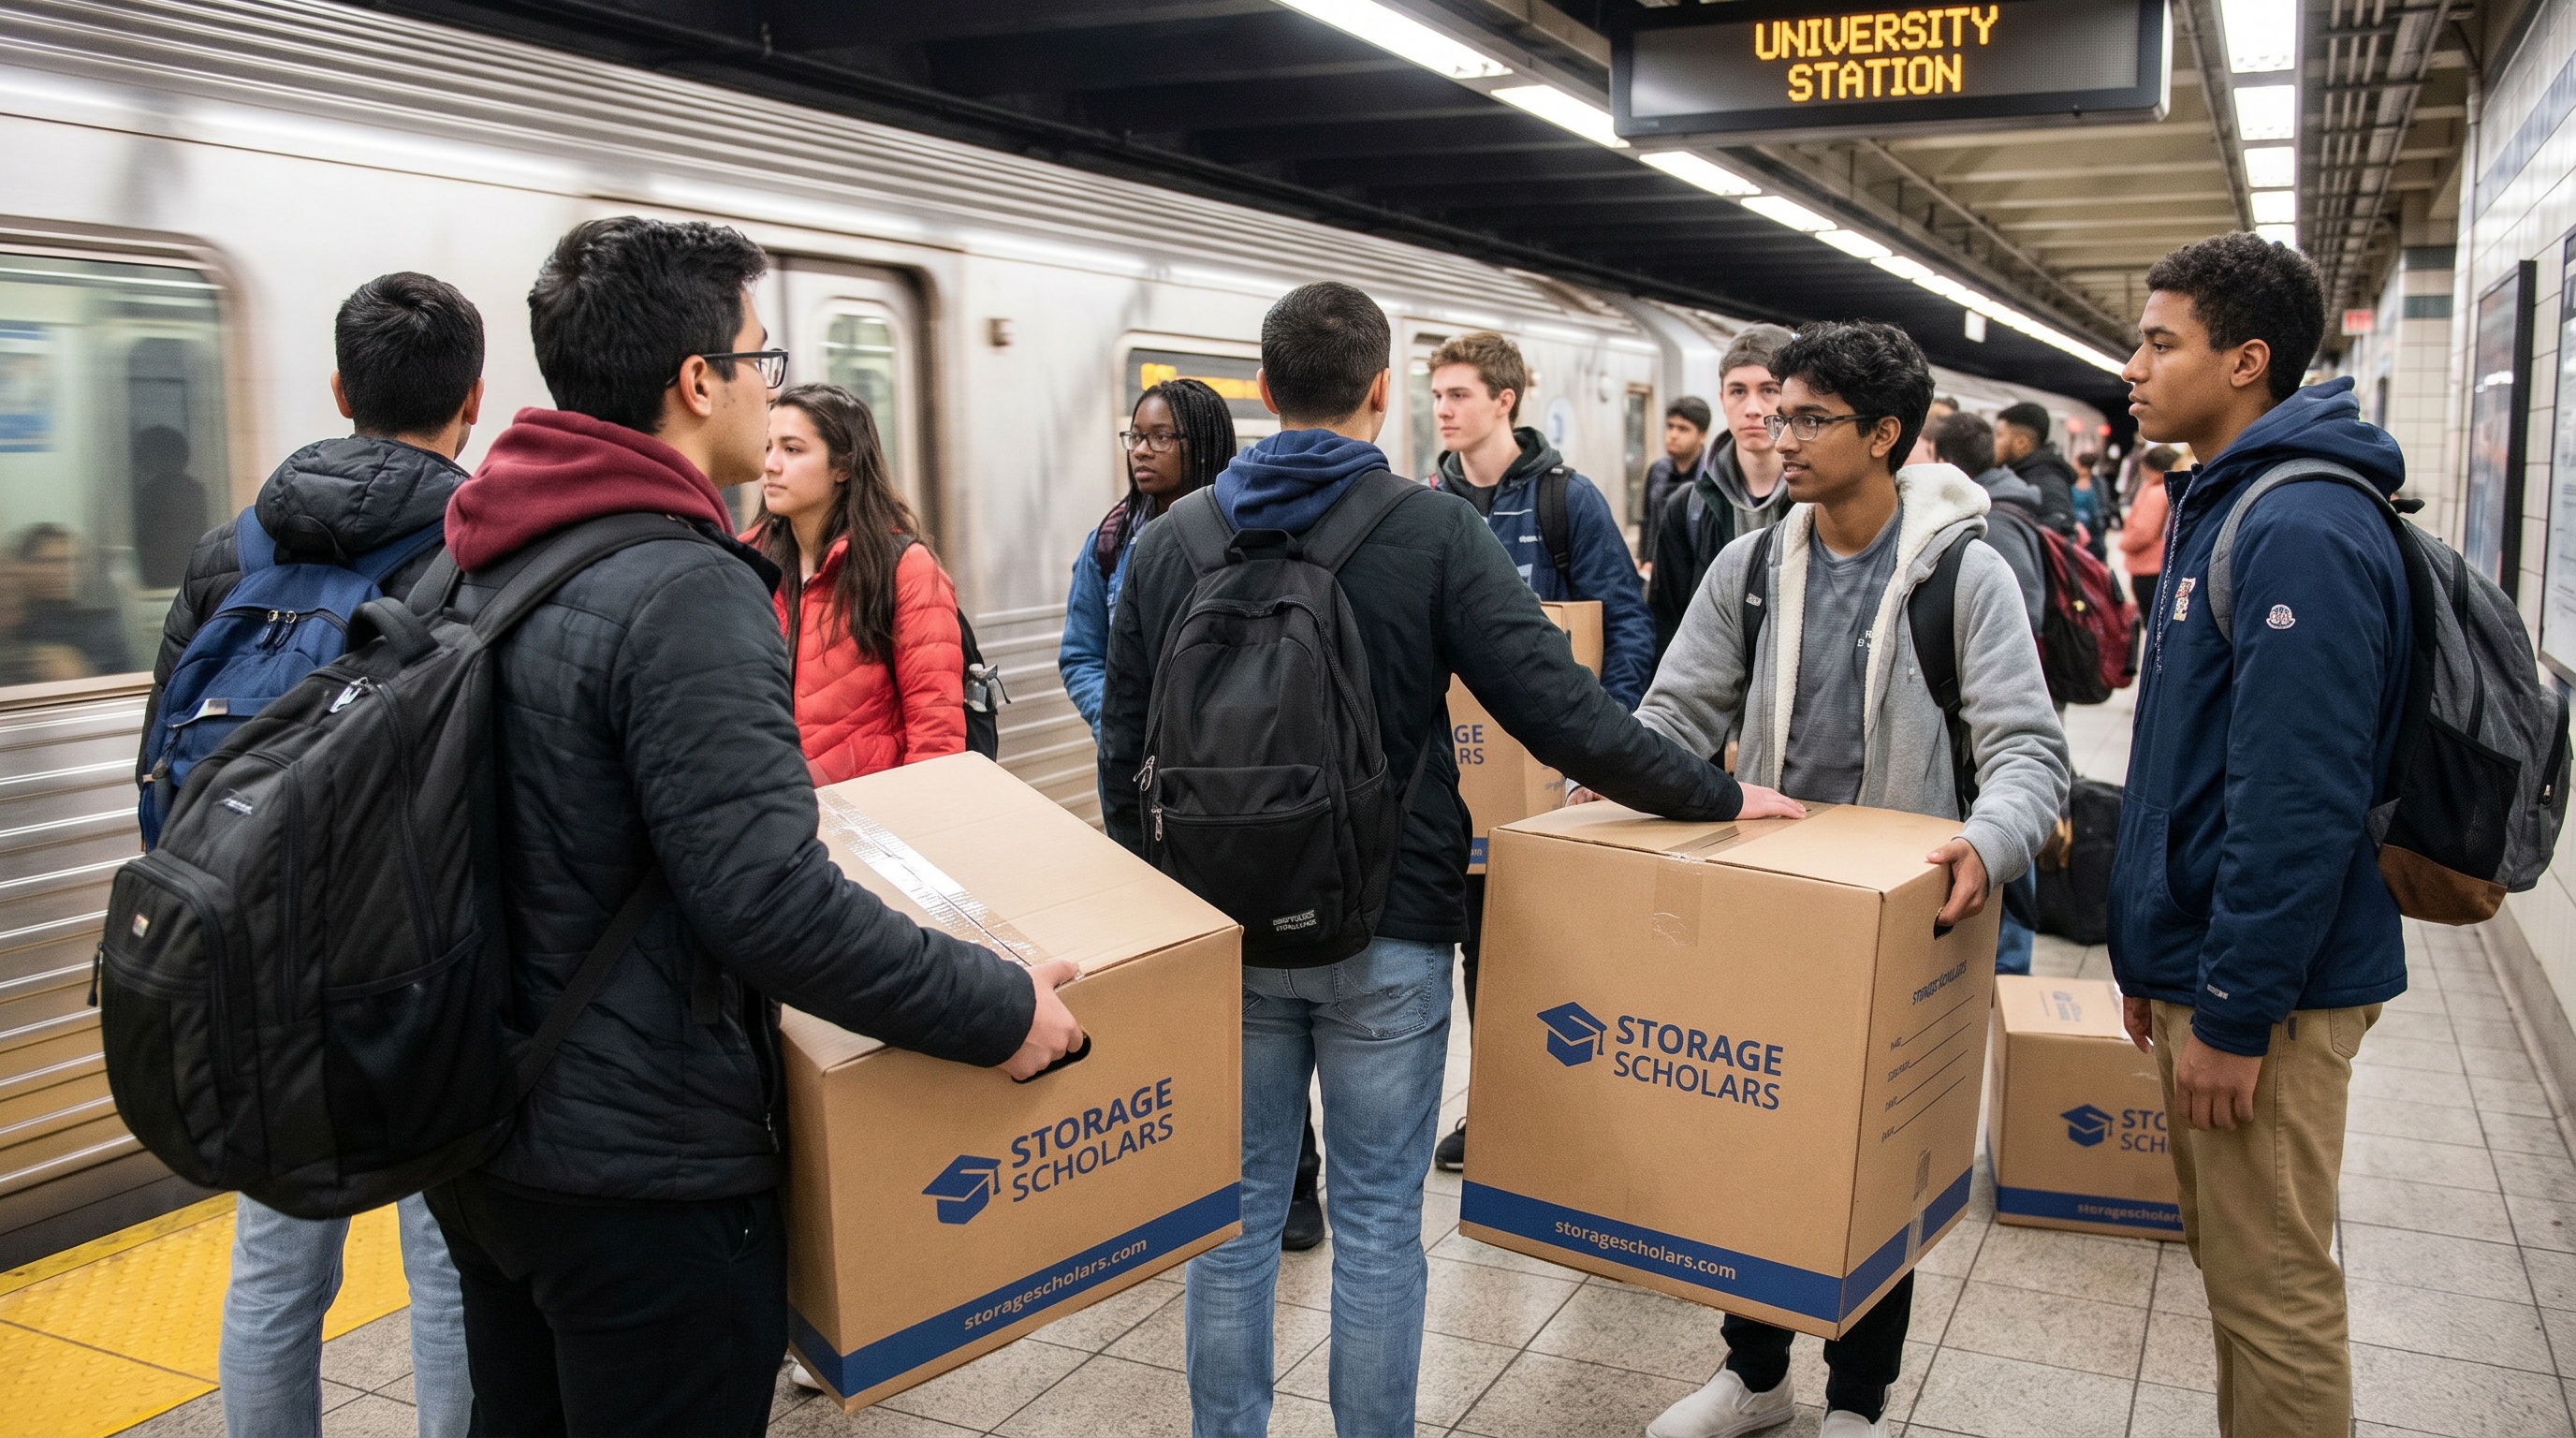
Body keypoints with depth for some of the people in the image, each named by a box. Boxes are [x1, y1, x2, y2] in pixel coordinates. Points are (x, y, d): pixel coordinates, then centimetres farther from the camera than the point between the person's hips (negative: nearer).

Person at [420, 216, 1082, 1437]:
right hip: (640, 1177, -9)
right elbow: (769, 902, -29)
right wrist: (999, 1012, -20)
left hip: (482, 1139, 9)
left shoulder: (481, 569, 5)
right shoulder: (685, 592, -23)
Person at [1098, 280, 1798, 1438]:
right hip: (1387, 931, -2)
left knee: (1233, 1212, 14)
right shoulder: (1432, 529, -10)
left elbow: (1124, 750, 5)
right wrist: (1717, 797, -4)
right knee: (1377, 1220, 10)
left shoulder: (1169, 542, 0)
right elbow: (1560, 710, -16)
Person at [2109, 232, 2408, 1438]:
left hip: (2265, 987, -10)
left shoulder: (2301, 531, -19)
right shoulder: (2220, 506, 13)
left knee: (2272, 1291, 3)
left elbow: (2299, 803, -24)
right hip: (2204, 962, 10)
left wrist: (2235, 1015, -21)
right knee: (2229, 1261, 21)